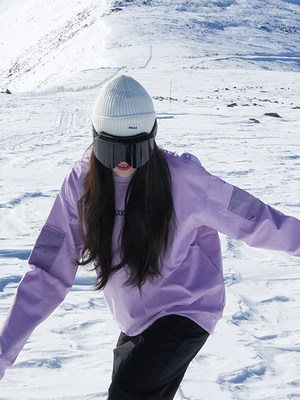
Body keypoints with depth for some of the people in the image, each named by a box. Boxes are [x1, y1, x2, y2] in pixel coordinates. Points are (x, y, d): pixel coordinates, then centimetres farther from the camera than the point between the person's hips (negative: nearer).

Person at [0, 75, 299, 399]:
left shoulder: (182, 177, -20)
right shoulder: (82, 183, -11)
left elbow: (248, 216, -8)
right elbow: (48, 272, -9)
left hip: (186, 310, -5)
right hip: (135, 322, 5)